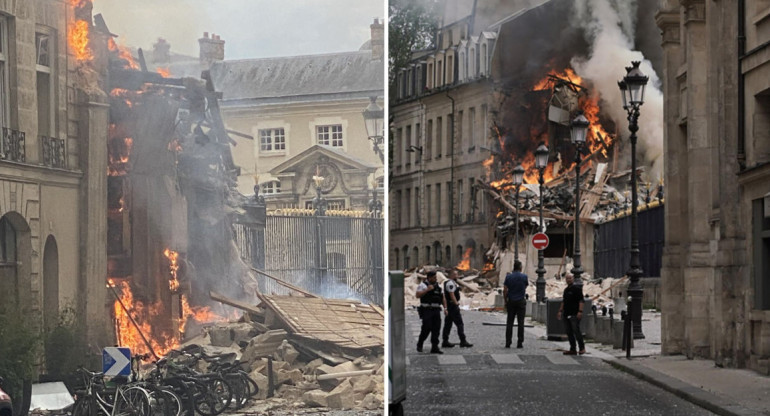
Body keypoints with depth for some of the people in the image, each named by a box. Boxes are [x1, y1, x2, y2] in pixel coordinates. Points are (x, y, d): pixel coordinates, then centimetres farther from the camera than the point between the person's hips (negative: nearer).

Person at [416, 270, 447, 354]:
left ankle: (434, 348, 0)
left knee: (436, 329, -2)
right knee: (427, 328, -11)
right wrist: (427, 290, -19)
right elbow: (418, 295, -15)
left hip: (436, 310, 5)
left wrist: (445, 308, 6)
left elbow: (443, 298, 17)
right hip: (426, 310, -5)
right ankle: (419, 344, 10)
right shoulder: (422, 285, -2)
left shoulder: (438, 286, 15)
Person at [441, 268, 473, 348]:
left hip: (449, 306, 11)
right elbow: (452, 295, -22)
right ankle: (463, 341, -13)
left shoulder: (452, 283, 19)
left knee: (448, 323, 11)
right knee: (459, 323, -11)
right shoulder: (450, 283, -15)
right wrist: (456, 303, -20)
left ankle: (445, 342, 13)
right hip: (453, 305, -11)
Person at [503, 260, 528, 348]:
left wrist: (505, 301, 5)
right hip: (521, 301, -1)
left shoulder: (508, 277, -3)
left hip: (511, 301, 1)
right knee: (521, 322, 1)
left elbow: (505, 290, -4)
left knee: (509, 322, 4)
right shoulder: (524, 277, -5)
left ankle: (508, 343, 1)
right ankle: (520, 343, -1)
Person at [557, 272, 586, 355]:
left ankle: (582, 348, -2)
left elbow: (581, 301, -12)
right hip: (566, 314, 8)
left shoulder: (577, 288, -6)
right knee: (568, 331, 7)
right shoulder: (566, 289, 18)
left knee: (576, 330, -10)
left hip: (574, 314, -8)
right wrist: (560, 311, 20)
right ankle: (572, 349, 11)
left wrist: (580, 311, -20)